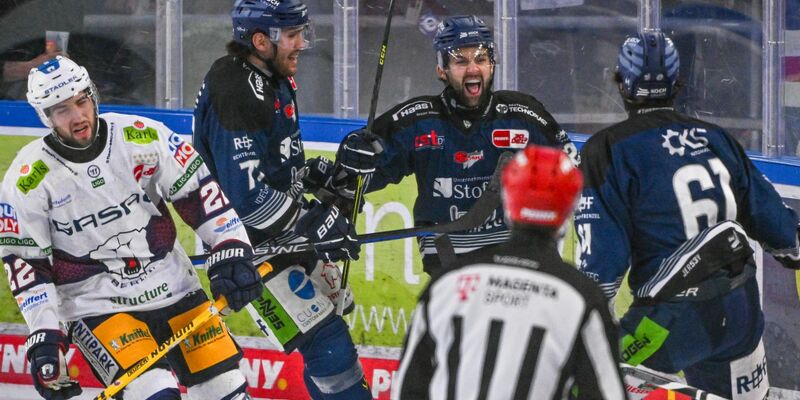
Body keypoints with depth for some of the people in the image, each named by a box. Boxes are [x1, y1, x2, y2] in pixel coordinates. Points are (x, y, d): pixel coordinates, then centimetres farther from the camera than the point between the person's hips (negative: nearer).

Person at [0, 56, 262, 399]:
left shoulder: (142, 137, -7)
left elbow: (197, 189, 1)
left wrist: (231, 253, -8)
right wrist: (44, 337, -14)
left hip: (172, 289, 3)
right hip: (94, 305, -3)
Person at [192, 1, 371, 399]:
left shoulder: (273, 79, 5)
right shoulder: (236, 95, -26)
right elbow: (247, 197, -29)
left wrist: (317, 173, 8)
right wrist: (312, 226, -22)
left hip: (287, 226, 10)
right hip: (257, 245, -10)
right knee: (325, 342, -13)